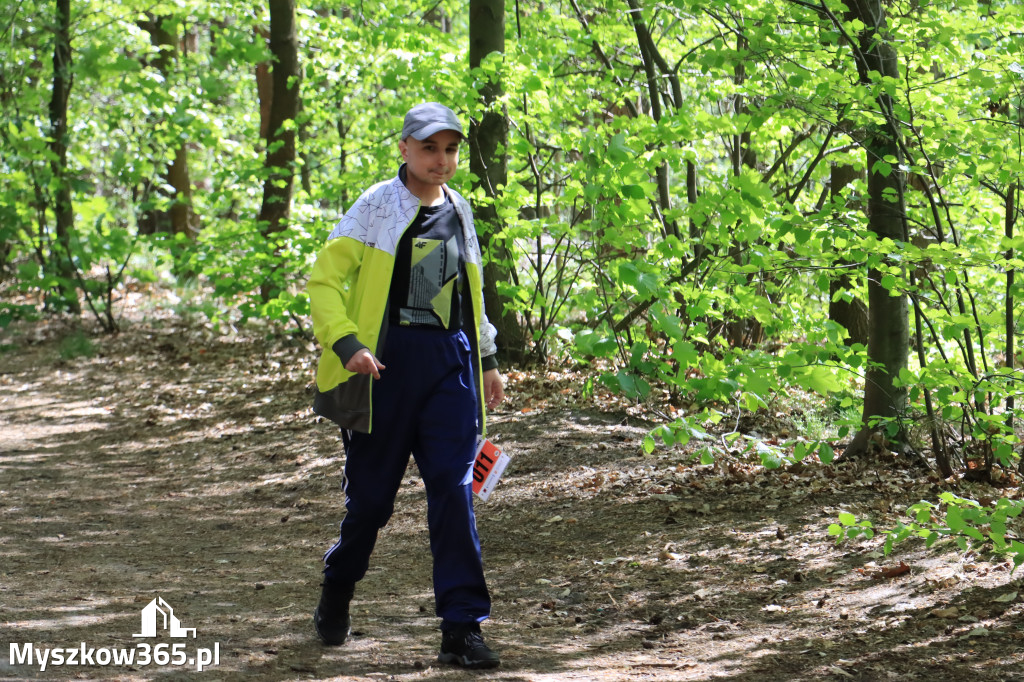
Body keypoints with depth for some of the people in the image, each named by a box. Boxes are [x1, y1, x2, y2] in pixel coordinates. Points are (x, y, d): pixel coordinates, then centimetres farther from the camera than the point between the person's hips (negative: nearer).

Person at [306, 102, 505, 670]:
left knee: (454, 492, -7)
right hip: (387, 363, -3)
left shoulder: (458, 212, 14)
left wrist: (487, 360, 23)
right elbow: (324, 279, -4)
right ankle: (336, 595, 34)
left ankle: (461, 629, -7)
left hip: (450, 365, 3)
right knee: (371, 492, 6)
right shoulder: (376, 207, -2)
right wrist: (347, 343, -17)